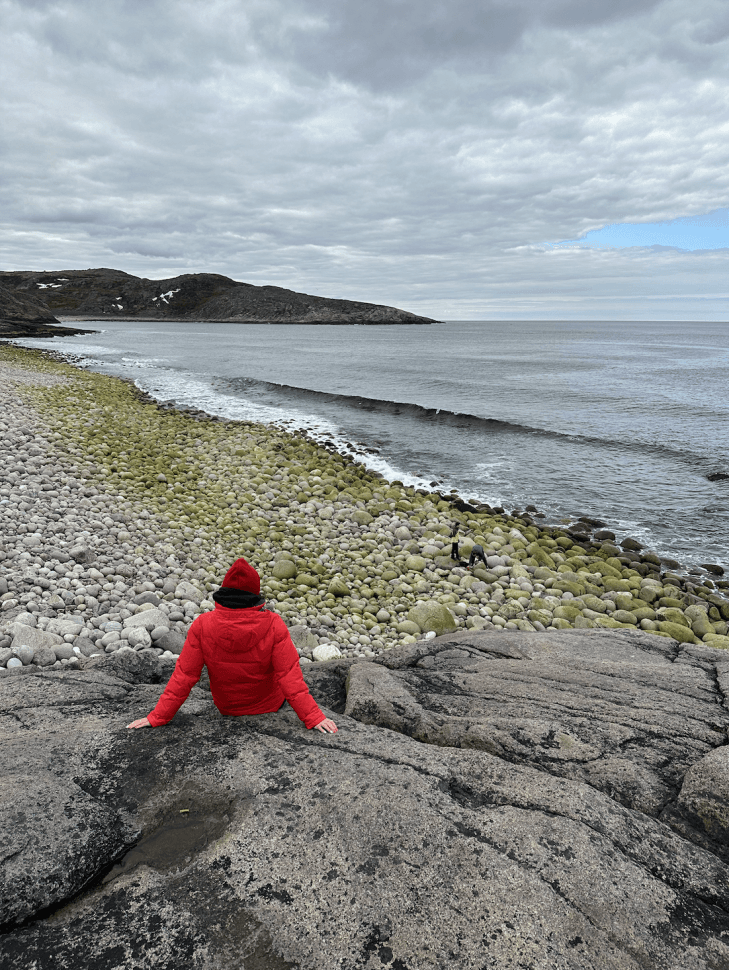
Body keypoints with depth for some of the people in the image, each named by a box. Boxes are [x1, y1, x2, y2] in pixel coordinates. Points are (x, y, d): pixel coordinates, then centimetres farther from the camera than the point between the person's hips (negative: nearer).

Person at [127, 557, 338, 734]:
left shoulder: (202, 626, -22)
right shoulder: (273, 625, -27)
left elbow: (184, 676, -18)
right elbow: (289, 675, -26)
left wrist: (157, 717, -8)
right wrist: (313, 717, -20)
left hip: (226, 708, 2)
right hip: (269, 706, -2)